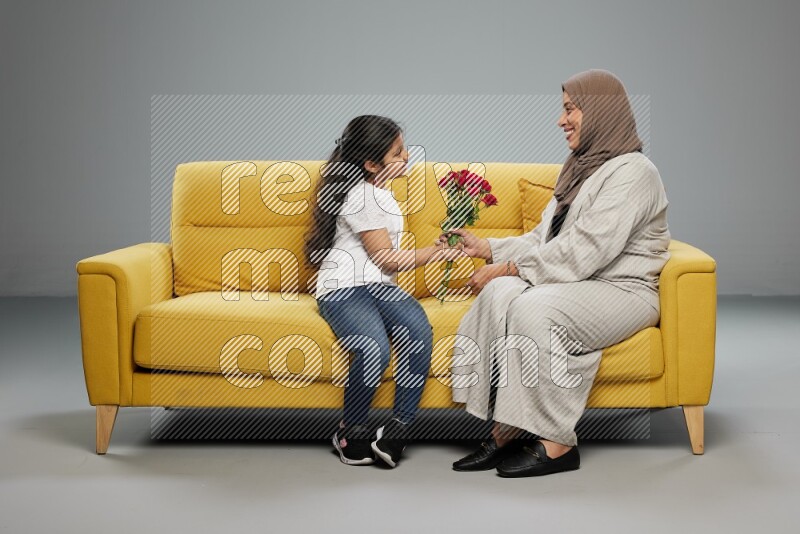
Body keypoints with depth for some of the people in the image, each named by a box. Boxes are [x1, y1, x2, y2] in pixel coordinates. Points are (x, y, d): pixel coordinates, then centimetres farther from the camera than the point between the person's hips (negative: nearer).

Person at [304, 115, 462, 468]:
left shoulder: (376, 190, 23)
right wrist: (435, 252, 1)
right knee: (375, 349, -34)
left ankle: (396, 432, -20)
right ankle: (350, 433, -9)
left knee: (420, 332, -24)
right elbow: (386, 259, -8)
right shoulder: (360, 197, -9)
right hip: (344, 288, -8)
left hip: (379, 286, 8)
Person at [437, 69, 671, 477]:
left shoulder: (632, 173, -12)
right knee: (499, 294, -21)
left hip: (622, 290, -8)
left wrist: (508, 267, -18)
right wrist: (484, 248, 6)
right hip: (574, 280, 8)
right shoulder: (581, 167, 18)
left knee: (535, 308, -33)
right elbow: (544, 238, 18)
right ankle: (506, 432, -22)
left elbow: (584, 251, -22)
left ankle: (557, 444, -23)